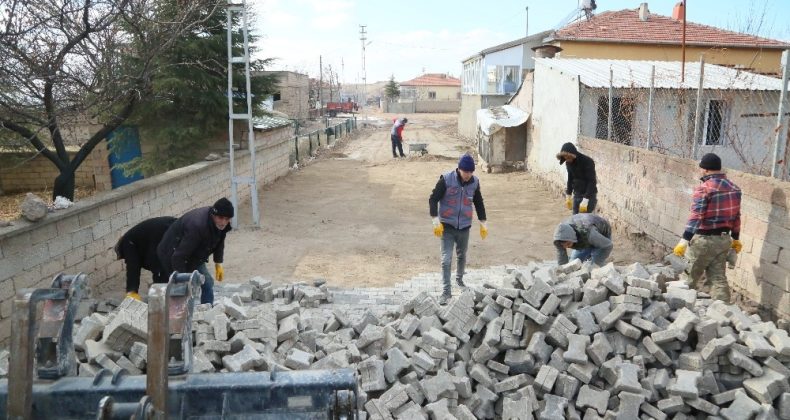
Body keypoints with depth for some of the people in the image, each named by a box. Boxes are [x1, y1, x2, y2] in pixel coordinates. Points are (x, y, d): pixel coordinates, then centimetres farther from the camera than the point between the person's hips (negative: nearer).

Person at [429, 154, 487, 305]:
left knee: (462, 256, 19)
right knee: (446, 259, -7)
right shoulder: (446, 179, -16)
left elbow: (479, 203, 10)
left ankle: (459, 279, 45)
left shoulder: (475, 182, -3)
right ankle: (446, 291, -1)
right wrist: (436, 221, -20)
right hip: (447, 226, -3)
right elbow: (433, 199, -12)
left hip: (464, 226, 4)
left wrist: (483, 223, 10)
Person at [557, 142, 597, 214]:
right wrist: (568, 196, 12)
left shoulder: (587, 162, -21)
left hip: (589, 195, -6)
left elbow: (592, 181, -21)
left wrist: (586, 199, -25)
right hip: (577, 194, 6)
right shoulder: (569, 163, -2)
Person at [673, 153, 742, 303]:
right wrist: (735, 239, 25)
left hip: (703, 239, -7)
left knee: (691, 277, 10)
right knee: (719, 277, 11)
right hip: (724, 239, 7)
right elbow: (736, 216, 14)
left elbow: (696, 217, -23)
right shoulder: (734, 188, 7)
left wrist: (684, 241, -25)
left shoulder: (703, 189, -16)